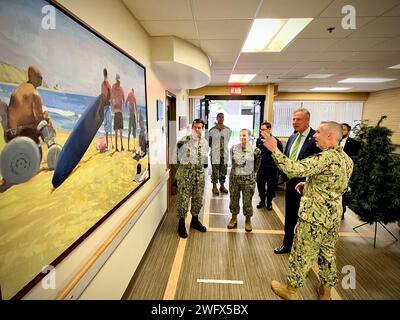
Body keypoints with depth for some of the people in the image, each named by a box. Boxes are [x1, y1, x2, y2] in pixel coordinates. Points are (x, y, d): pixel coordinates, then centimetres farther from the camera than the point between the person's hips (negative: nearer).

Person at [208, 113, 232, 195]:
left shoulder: (228, 130, 3)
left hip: (225, 153, 3)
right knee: (215, 170, 1)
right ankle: (214, 186, 14)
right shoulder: (212, 130, -5)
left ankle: (222, 186, 24)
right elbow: (209, 142, 8)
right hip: (215, 153, -3)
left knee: (223, 170, 10)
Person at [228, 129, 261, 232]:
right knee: (234, 199, 12)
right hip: (234, 177, 2)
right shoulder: (233, 148, -1)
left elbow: (257, 165, 6)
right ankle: (234, 218, 31)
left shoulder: (255, 150, -7)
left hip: (249, 179, -2)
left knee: (247, 201, 6)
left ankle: (248, 221, 26)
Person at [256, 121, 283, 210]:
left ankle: (269, 202, 27)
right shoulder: (259, 140, 4)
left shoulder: (276, 141, -8)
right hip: (261, 168, 3)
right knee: (260, 185, 10)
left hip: (272, 168, -3)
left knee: (271, 186, 9)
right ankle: (262, 200, 29)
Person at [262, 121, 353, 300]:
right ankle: (326, 290, 39)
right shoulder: (347, 159, 6)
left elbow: (294, 169, -31)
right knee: (328, 253, 22)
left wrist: (274, 150, -25)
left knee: (301, 254, 8)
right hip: (334, 216, 9)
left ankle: (291, 290, 25)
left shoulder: (326, 157, -24)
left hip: (315, 216, -8)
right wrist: (309, 184, 11)